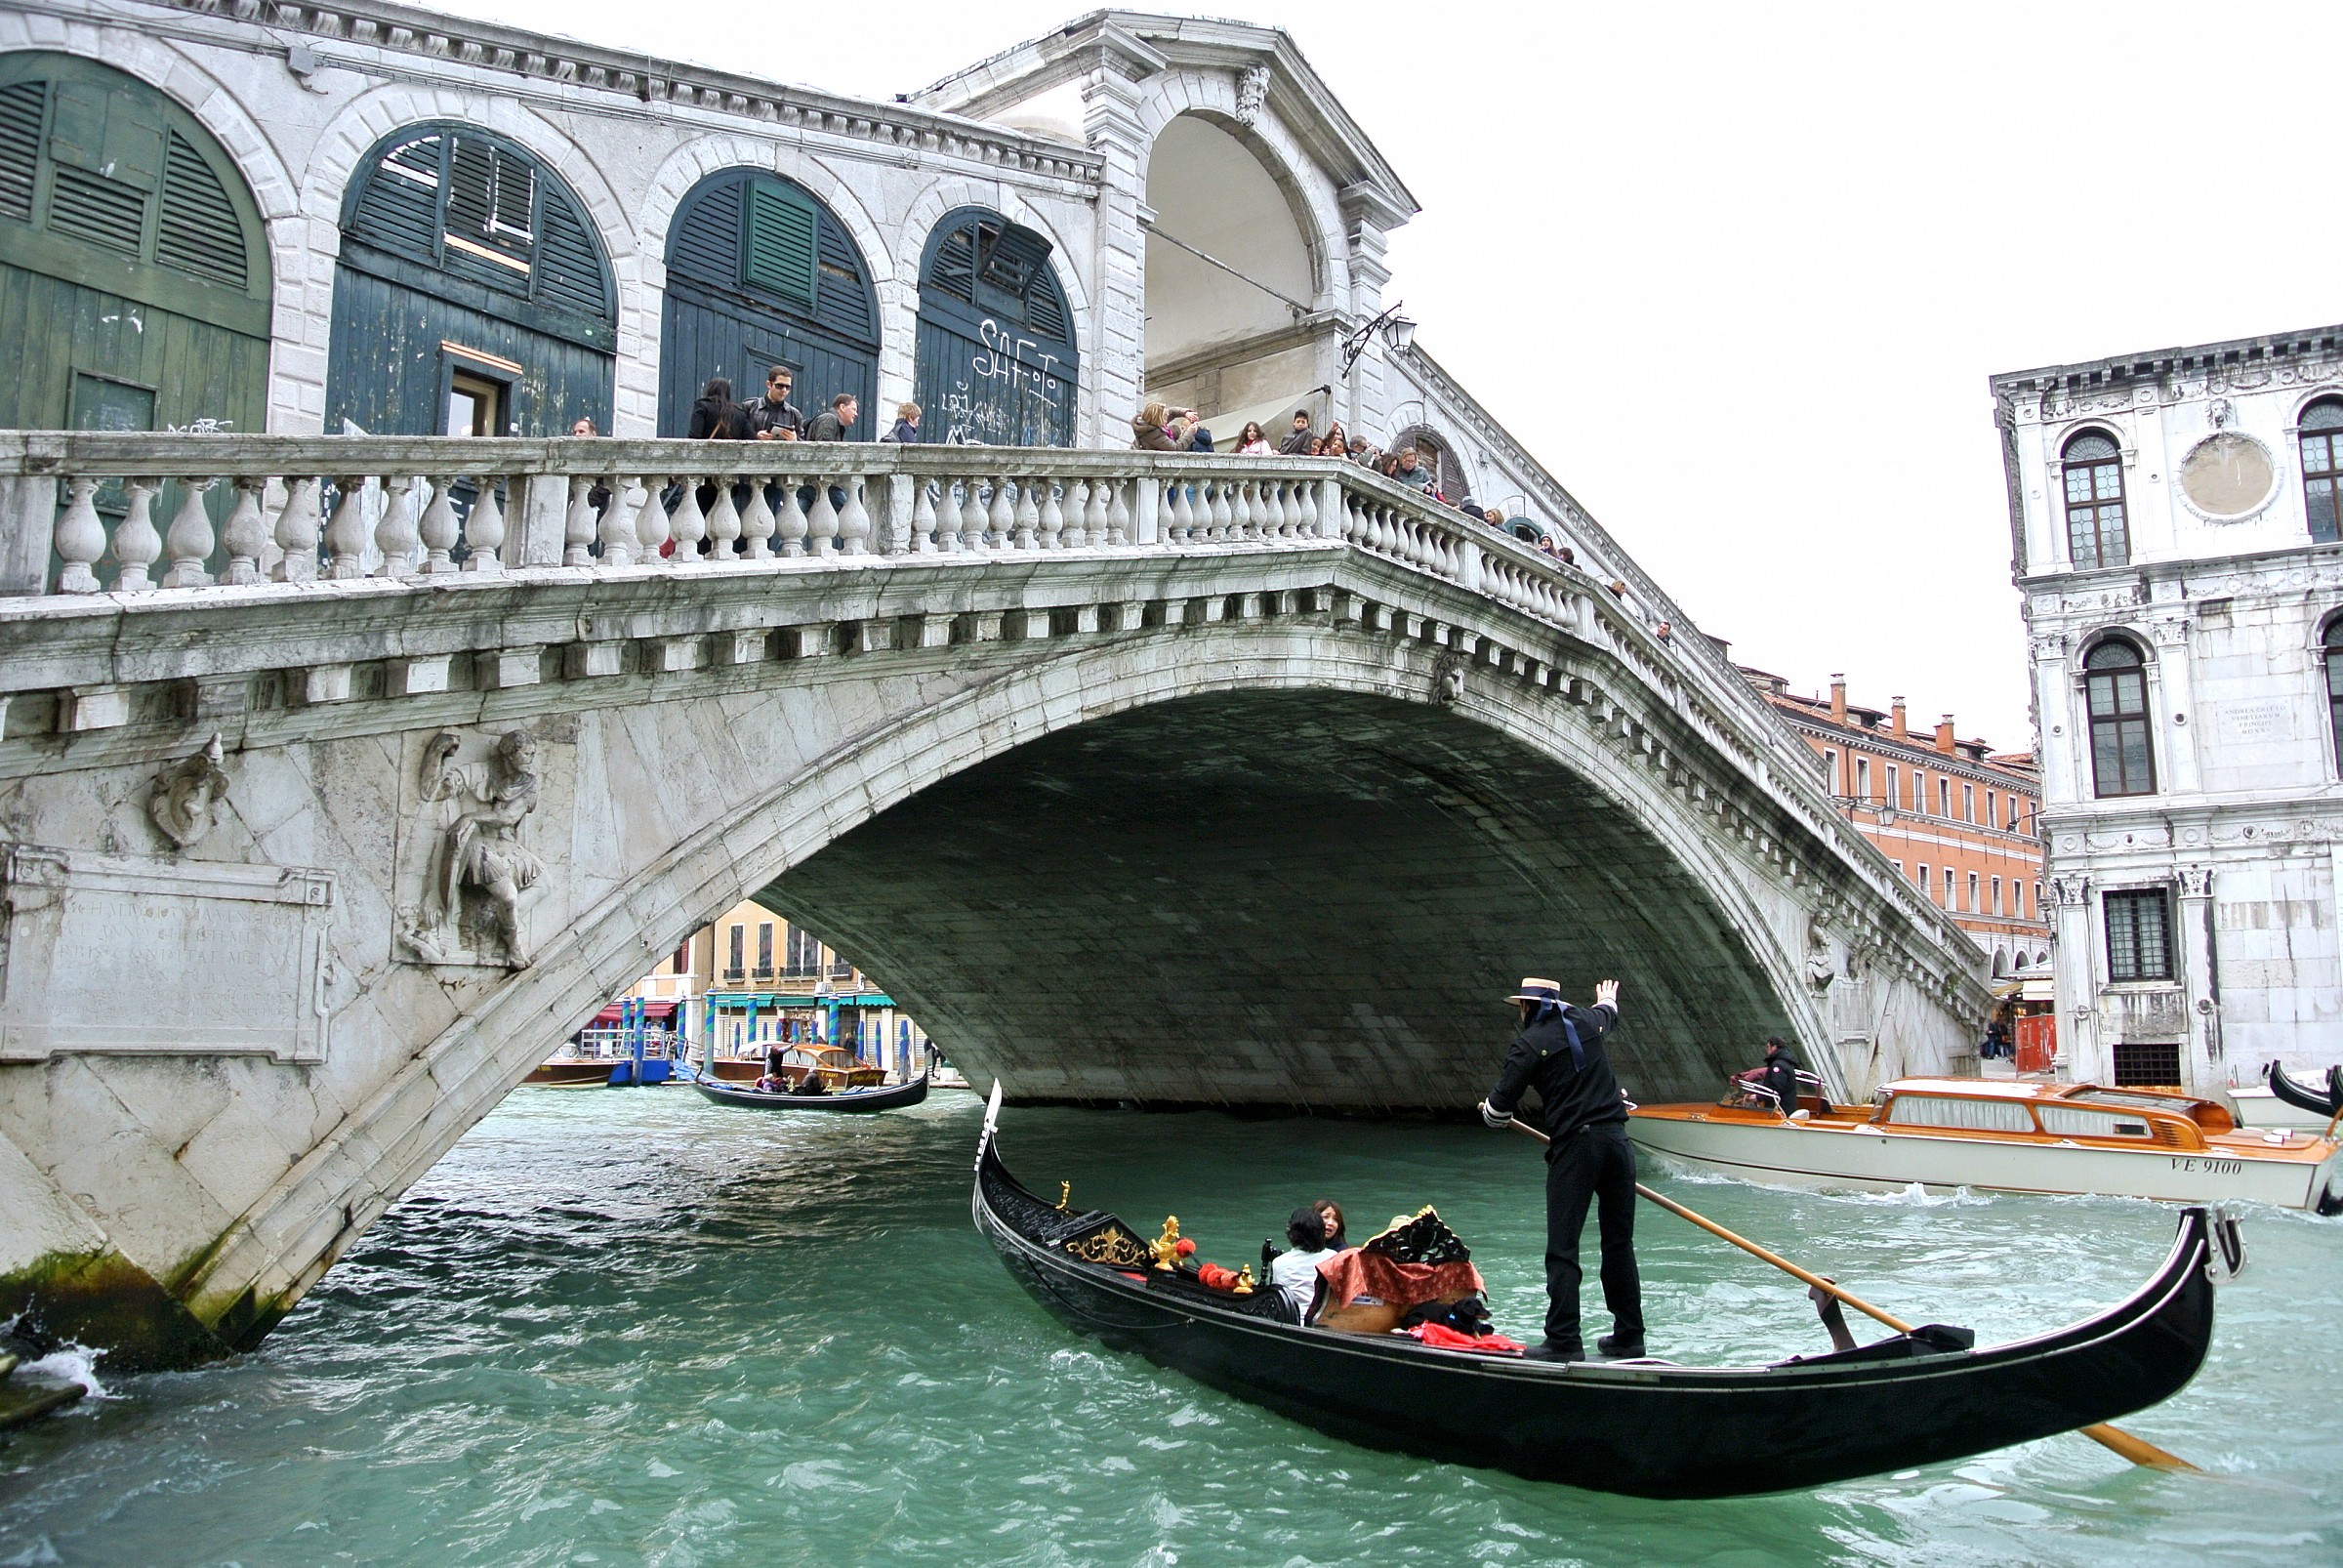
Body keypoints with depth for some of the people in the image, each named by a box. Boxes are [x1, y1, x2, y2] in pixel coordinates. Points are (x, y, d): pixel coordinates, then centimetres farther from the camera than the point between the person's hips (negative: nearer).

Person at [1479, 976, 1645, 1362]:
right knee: (1619, 1242, 13)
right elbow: (1608, 1015, 39)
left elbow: (1498, 1109, -6)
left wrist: (1489, 1111, 18)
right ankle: (1628, 1337, 19)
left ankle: (1564, 1341, -8)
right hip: (1617, 1141, 6)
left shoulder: (1529, 1044, -5)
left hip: (1574, 1146, -6)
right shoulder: (1588, 1022, 12)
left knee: (1562, 1247, -4)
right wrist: (1608, 999, 62)